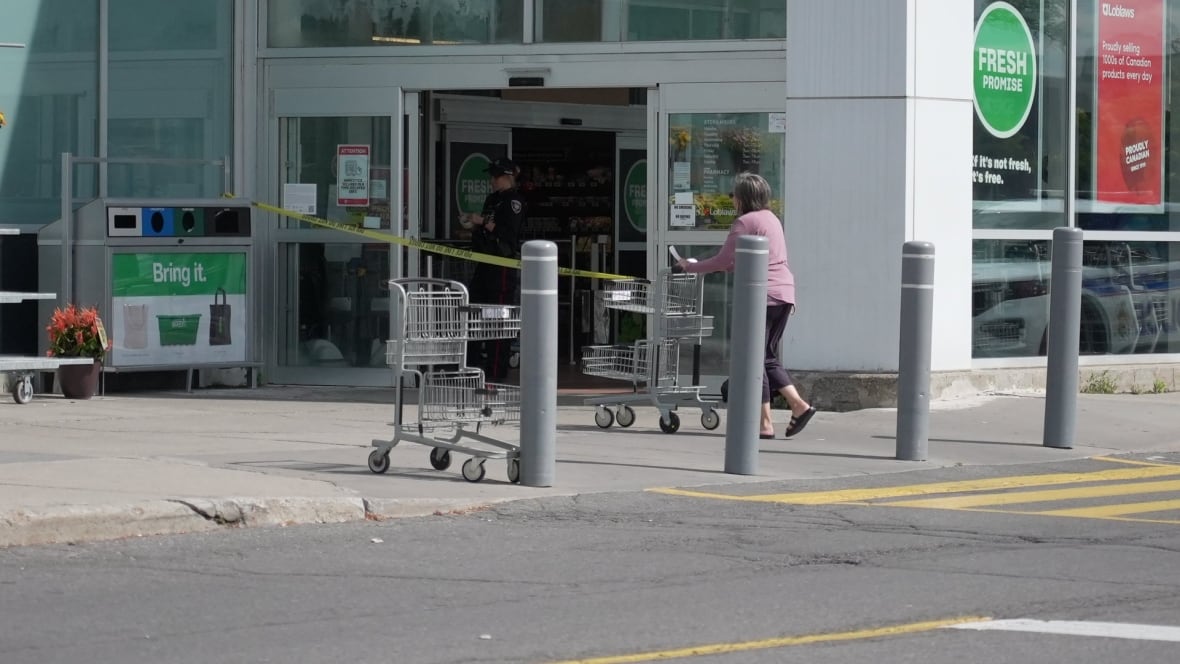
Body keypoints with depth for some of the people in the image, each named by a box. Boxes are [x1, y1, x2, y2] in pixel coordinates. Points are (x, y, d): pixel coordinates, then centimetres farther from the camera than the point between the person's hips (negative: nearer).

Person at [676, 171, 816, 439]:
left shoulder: (745, 222, -9)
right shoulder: (772, 219, 19)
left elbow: (722, 261, -9)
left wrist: (690, 266, 2)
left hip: (762, 294, -9)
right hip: (785, 291, 9)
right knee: (768, 356, 15)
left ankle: (765, 423, -3)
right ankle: (798, 404, 2)